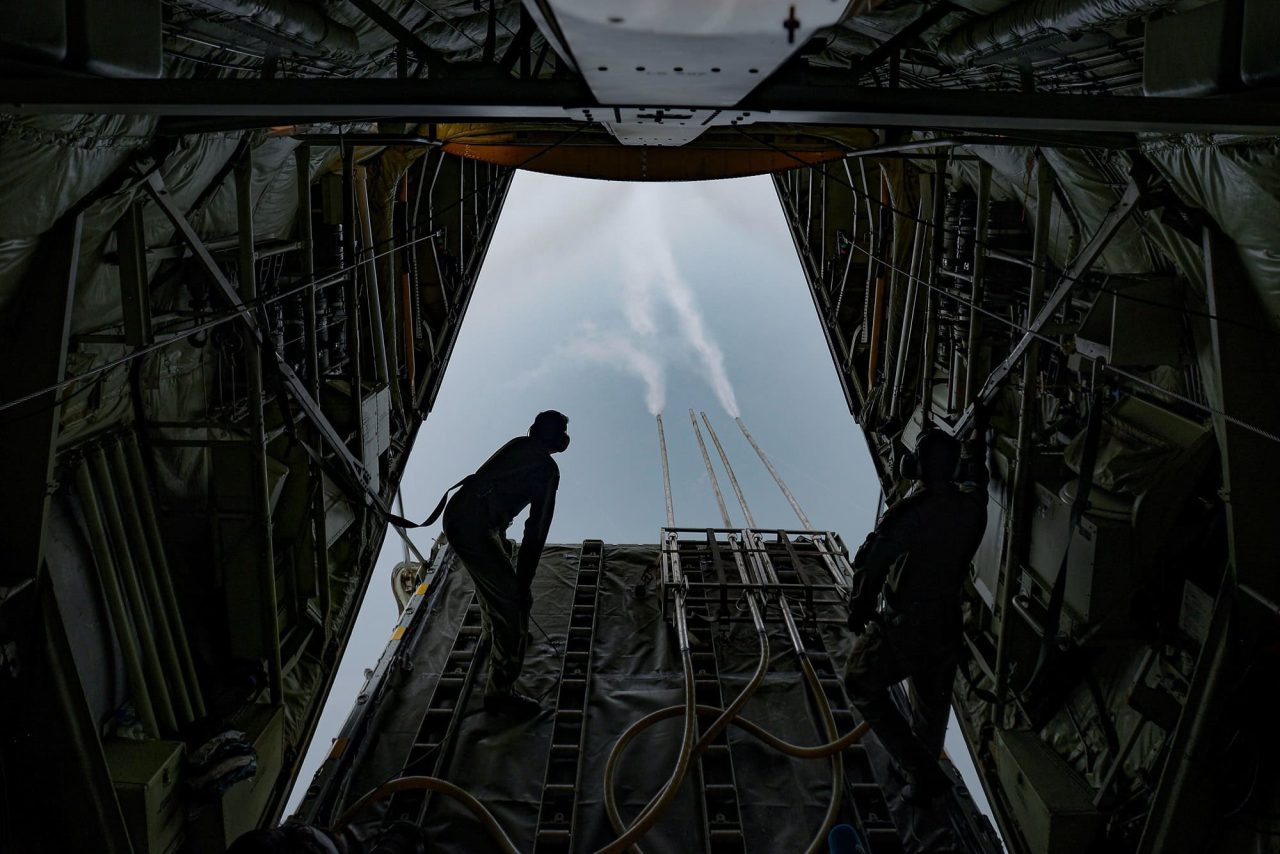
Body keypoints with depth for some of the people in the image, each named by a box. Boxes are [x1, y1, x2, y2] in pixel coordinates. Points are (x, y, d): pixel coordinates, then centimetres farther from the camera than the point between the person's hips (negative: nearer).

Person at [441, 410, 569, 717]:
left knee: (492, 577, 34)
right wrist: (524, 582, -5)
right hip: (475, 528, -9)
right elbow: (537, 530, -9)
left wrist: (501, 542, 40)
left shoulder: (518, 445, 17)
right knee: (514, 602, -4)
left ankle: (494, 634, 61)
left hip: (455, 514, 9)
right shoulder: (547, 469, -6)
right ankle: (500, 694, -1)